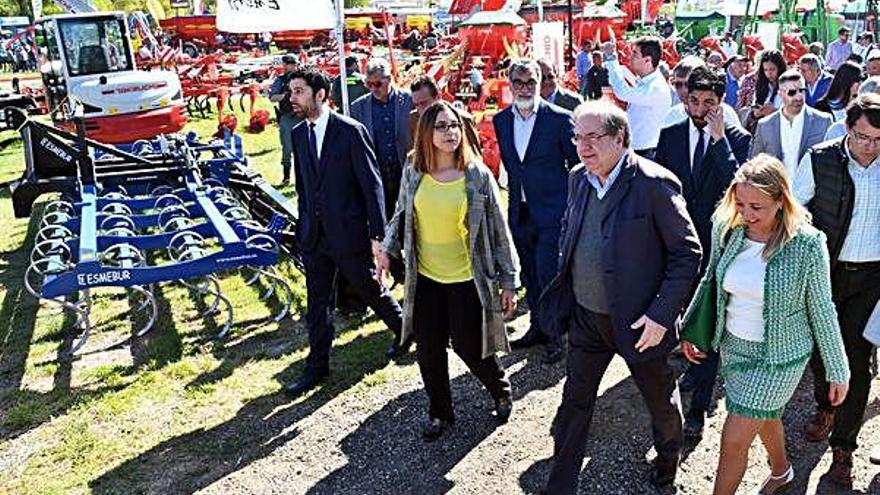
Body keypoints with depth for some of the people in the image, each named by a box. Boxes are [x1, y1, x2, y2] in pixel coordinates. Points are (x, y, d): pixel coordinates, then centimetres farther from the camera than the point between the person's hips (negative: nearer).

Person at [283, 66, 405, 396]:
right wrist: (304, 226, 11)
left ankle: (403, 329, 39)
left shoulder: (351, 131, -13)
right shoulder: (298, 134, 6)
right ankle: (317, 367, 23)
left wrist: (377, 234, -15)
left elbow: (372, 184, -12)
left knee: (370, 290, 12)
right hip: (314, 235, 5)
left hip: (349, 232, -5)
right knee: (317, 304, 10)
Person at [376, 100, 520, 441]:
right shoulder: (413, 174, -1)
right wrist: (388, 249, 0)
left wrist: (509, 281, -4)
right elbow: (401, 215, 15)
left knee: (468, 346, 6)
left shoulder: (478, 175, -8)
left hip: (466, 279, -3)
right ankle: (440, 413, 31)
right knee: (429, 349, 8)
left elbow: (498, 230, -5)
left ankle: (501, 392, 37)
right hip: (425, 277, 3)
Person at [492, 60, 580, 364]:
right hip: (520, 211, 6)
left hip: (551, 211, -5)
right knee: (530, 275, 16)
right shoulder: (501, 120, 6)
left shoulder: (560, 119, -10)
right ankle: (538, 328, 31)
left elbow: (577, 165, -4)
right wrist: (515, 193, 15)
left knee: (548, 274, -6)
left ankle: (555, 336, 12)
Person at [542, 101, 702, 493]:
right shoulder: (578, 178, 0)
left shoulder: (654, 183, -19)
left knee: (660, 399, 20)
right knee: (575, 402, 15)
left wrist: (661, 315, -20)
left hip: (637, 320, -4)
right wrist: (565, 290, 7)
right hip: (585, 316, 5)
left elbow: (687, 252, -16)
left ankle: (669, 455, 51)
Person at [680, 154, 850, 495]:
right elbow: (710, 282, 6)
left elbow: (821, 311, -11)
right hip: (732, 345, 5)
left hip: (779, 356, -5)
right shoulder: (726, 228, -11)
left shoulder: (807, 244, -22)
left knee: (733, 441, -1)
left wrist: (838, 372, -3)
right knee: (764, 418, 28)